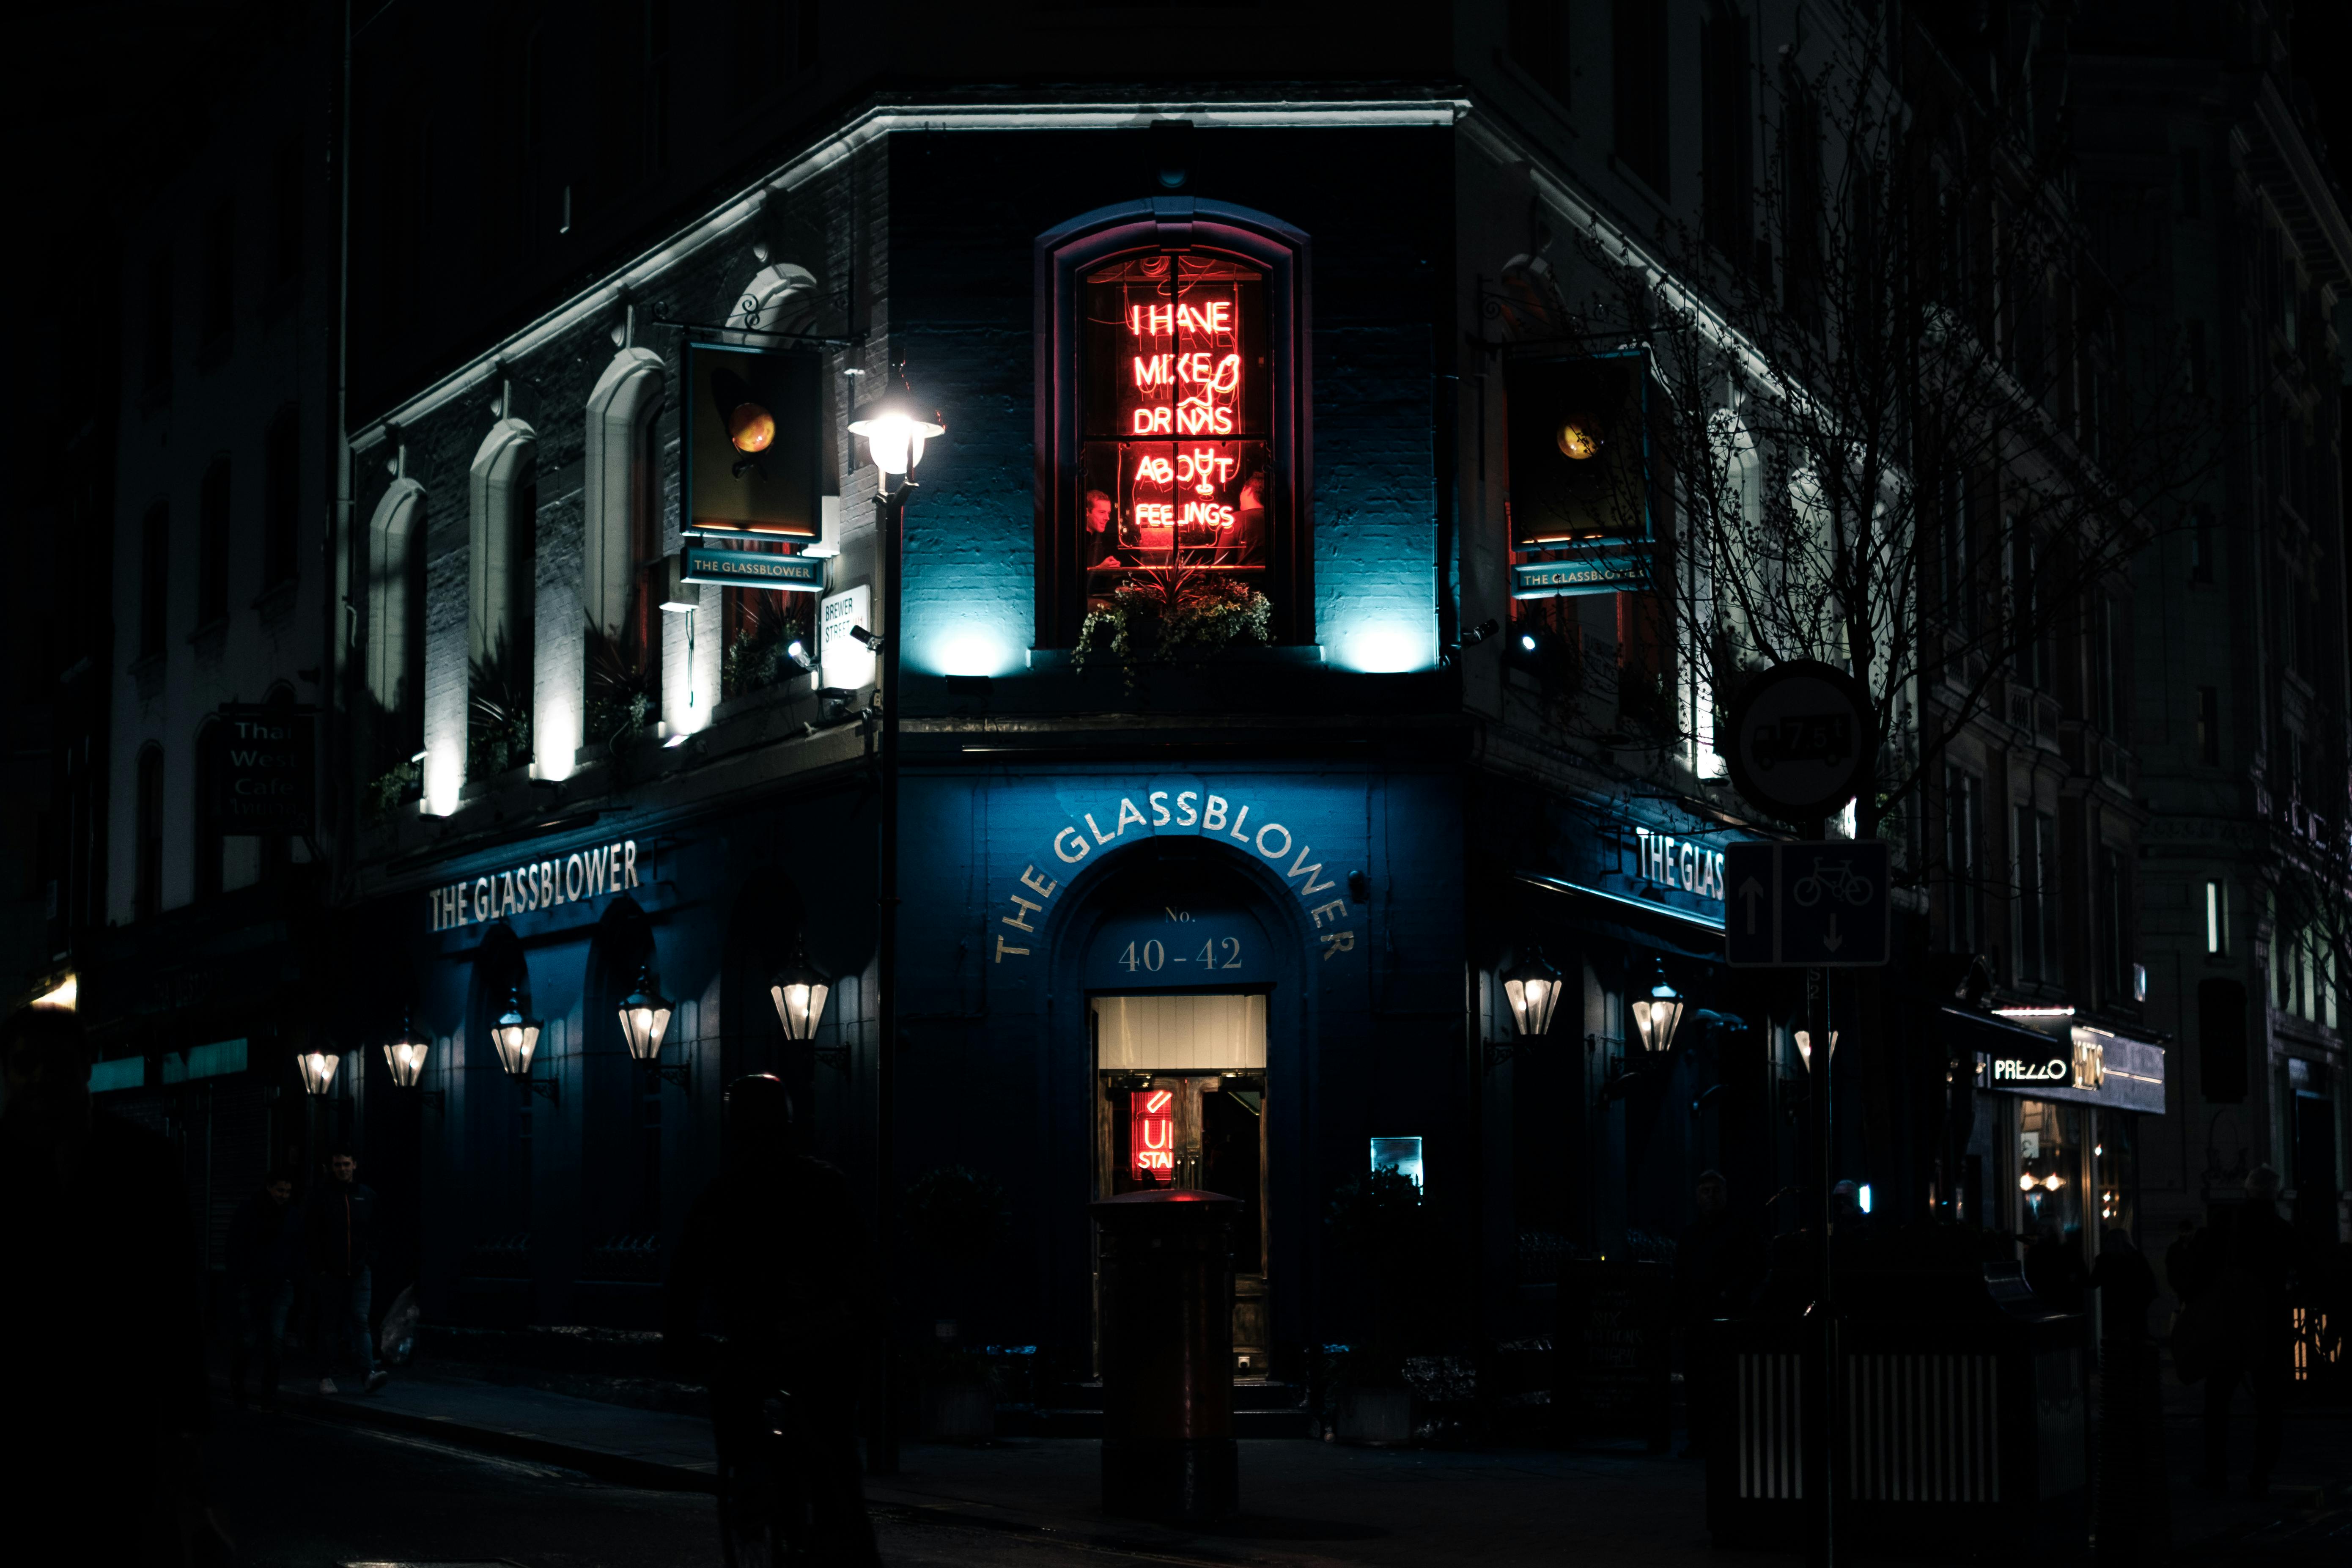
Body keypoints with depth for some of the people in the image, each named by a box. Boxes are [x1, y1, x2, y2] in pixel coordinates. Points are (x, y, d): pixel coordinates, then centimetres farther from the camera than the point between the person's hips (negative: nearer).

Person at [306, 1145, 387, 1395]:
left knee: (361, 1320, -9)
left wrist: (370, 1260, 1)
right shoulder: (322, 1198, 1)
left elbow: (374, 1233, 11)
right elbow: (314, 1237, 0)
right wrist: (319, 1268, -6)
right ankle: (326, 1377, 14)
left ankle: (369, 1373, -19)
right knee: (330, 1325, 5)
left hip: (360, 1272, 1)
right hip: (331, 1273, -1)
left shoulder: (367, 1196, 8)